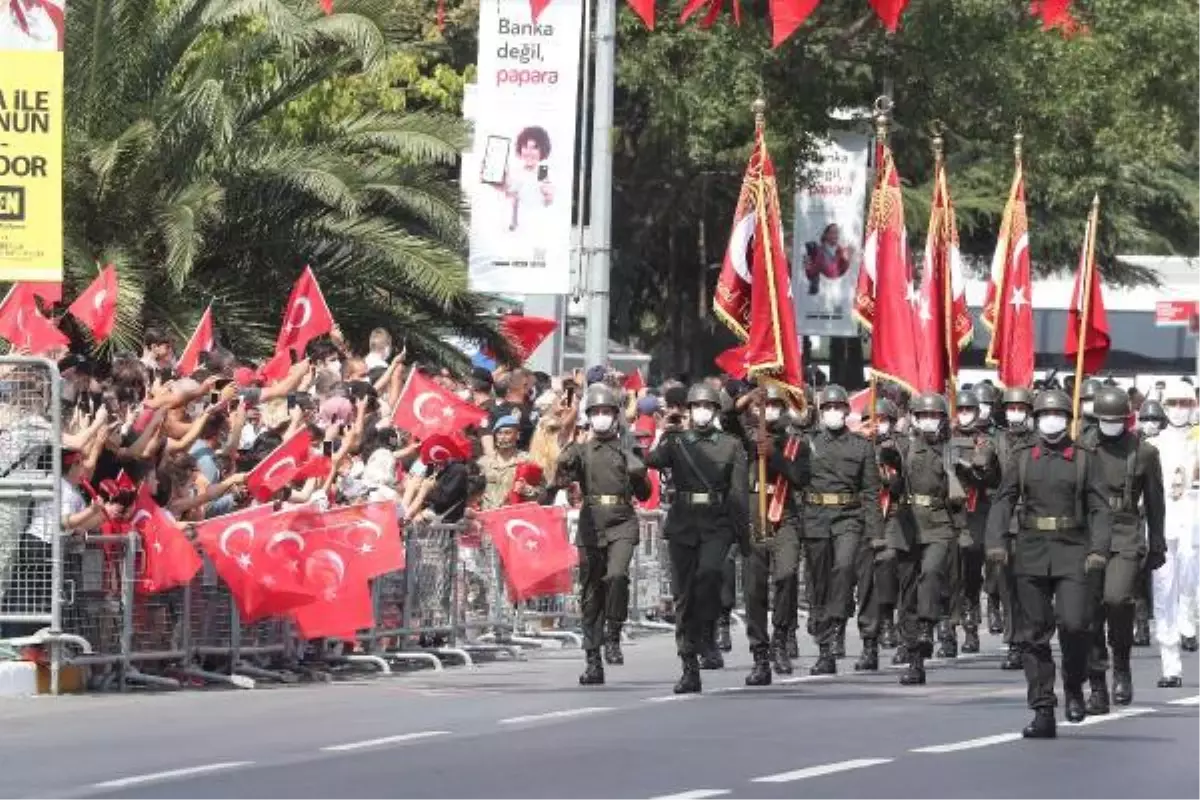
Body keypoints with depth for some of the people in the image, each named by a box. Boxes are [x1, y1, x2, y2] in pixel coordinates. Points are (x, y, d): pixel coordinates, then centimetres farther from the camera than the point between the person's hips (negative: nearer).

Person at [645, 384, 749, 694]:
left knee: (708, 573, -30)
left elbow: (739, 492, 6)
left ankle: (707, 630, -8)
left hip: (717, 524, -2)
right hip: (682, 523, 2)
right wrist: (664, 440, -25)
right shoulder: (676, 442, 11)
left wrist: (744, 533, 1)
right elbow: (653, 461, -8)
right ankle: (690, 669, 5)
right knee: (683, 594, 0)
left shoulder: (731, 446, 9)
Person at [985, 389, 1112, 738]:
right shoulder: (1024, 460, 11)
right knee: (1033, 634, 0)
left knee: (1073, 623, -18)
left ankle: (1074, 687, 9)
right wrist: (996, 542, -9)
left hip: (1072, 553, -2)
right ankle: (1043, 713, 5)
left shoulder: (1085, 461, 7)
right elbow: (1002, 502, 7)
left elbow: (1100, 509, 2)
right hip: (1031, 554, 2)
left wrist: (1099, 548, -13)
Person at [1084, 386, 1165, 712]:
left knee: (1117, 599, -22)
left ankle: (1121, 665, 1)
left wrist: (1157, 547, 14)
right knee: (1090, 612, -2)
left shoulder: (1143, 452, 5)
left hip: (1127, 539, -1)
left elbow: (1154, 502, 13)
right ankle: (1097, 688, 7)